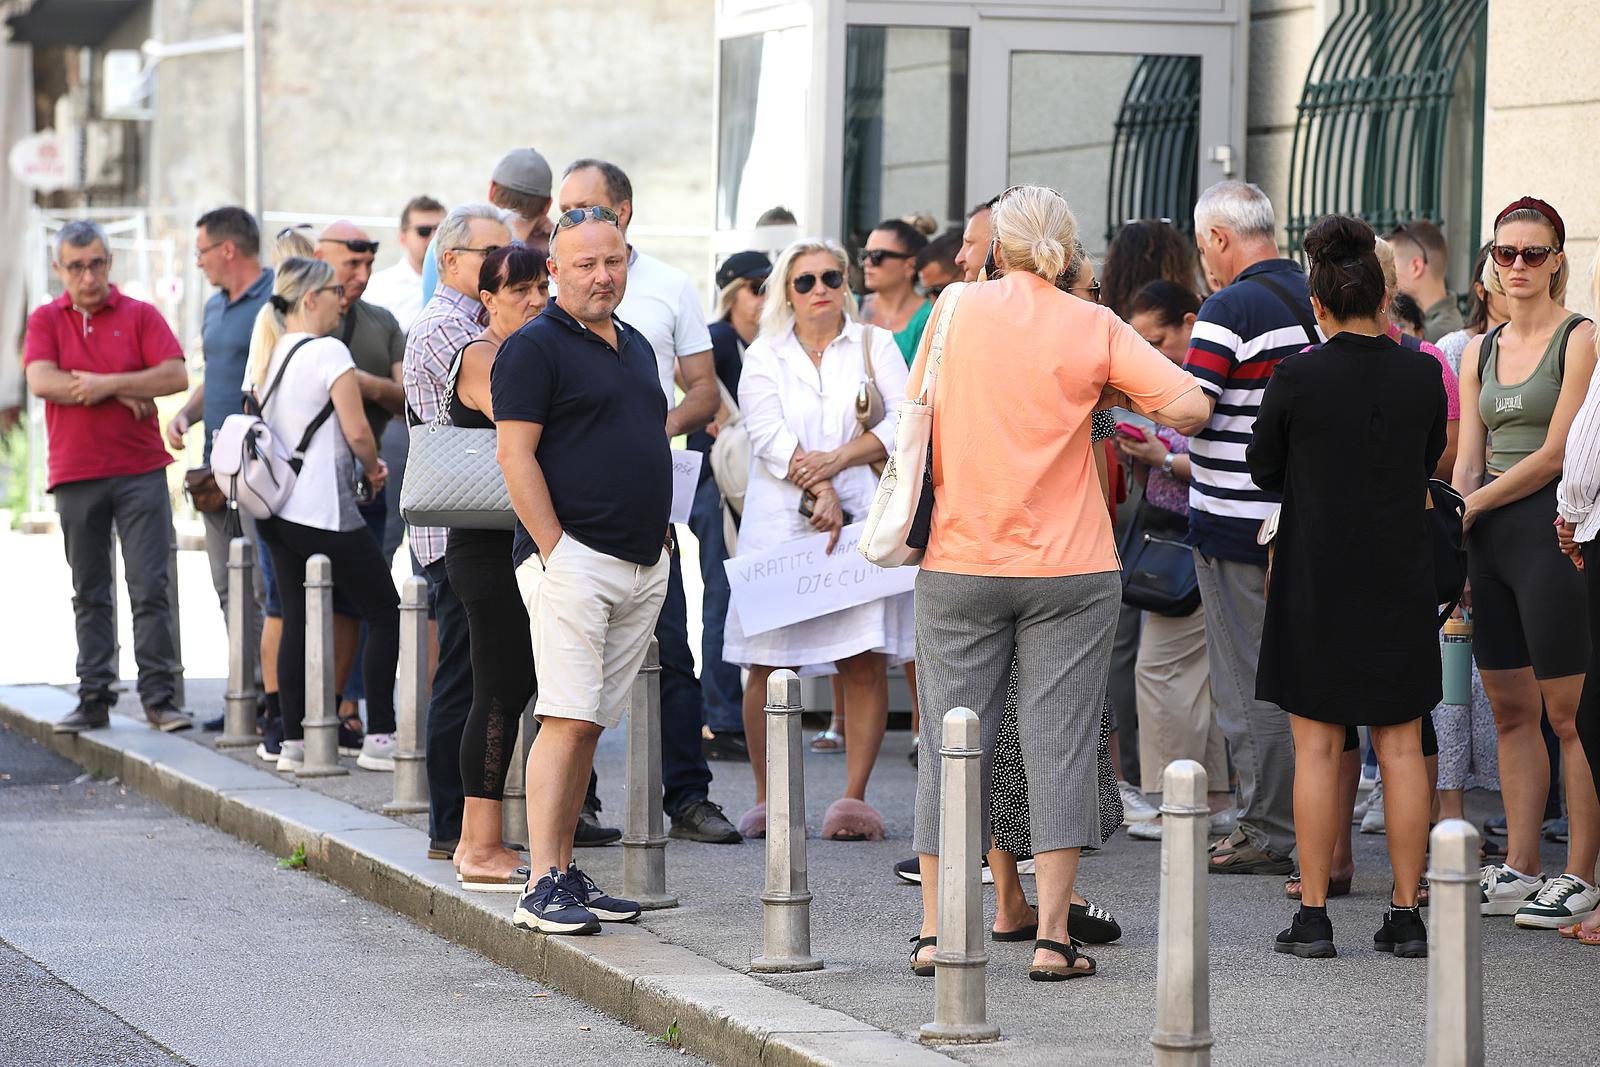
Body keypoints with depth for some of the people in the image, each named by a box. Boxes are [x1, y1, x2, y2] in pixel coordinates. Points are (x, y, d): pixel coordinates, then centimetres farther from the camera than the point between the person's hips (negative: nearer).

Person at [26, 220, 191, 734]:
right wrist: (123, 396, -10)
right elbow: (41, 381, -8)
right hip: (74, 475, 1)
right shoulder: (46, 320, 8)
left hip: (140, 470, -1)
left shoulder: (139, 315, 6)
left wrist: (107, 384, -14)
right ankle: (95, 698, 11)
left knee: (150, 586, -6)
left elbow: (176, 376, -6)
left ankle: (159, 697, -4)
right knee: (90, 595, 6)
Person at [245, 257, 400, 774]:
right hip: (324, 512, -8)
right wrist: (373, 468, 6)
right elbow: (357, 432, -16)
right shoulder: (328, 352, -12)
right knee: (386, 616, 1)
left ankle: (293, 741, 6)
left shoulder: (266, 355, 12)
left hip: (277, 511, 8)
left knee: (296, 622, 9)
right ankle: (382, 737, -2)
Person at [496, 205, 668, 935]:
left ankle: (564, 871, 13)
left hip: (643, 565, 8)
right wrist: (554, 548, -16)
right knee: (568, 720, -13)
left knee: (591, 725, 9)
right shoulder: (535, 347, -6)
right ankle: (542, 888, -13)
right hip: (572, 559, -8)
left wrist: (661, 538, 17)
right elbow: (515, 455, -12)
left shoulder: (635, 347, 19)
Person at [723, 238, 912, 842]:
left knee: (866, 660, -7)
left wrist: (839, 459, -13)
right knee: (769, 665, -3)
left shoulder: (874, 345, 12)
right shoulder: (765, 356, 11)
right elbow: (769, 433, -4)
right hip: (780, 519, 0)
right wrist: (818, 491, -17)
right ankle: (767, 800, 5)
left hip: (862, 516, 0)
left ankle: (854, 798, -1)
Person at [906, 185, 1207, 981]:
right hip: (1069, 563, -1)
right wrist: (1111, 392, 8)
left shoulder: (957, 307, 1)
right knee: (1059, 744, 1)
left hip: (960, 561, 1)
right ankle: (1052, 938, -2)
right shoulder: (1093, 327, -3)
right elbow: (1189, 407, -8)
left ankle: (935, 931, 9)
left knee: (951, 744, 7)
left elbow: (917, 418, 6)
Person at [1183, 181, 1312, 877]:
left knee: (1248, 683, -1)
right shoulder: (1318, 300, 10)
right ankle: (1312, 826, 19)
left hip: (1237, 524, -8)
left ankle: (1267, 833, 2)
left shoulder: (1231, 309, -15)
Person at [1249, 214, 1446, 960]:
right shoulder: (1422, 374, -4)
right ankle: (1406, 913, 8)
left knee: (1317, 746, 3)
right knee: (1400, 745, 7)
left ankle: (1313, 916, 3)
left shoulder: (1296, 378, -12)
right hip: (1401, 576, 2)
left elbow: (1262, 470, 2)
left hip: (1316, 578, -2)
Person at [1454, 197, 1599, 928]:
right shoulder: (1479, 352, 15)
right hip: (1490, 538, 7)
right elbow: (1468, 462, 13)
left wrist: (1472, 505, -7)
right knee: (1510, 710, 8)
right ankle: (1520, 868, 13)